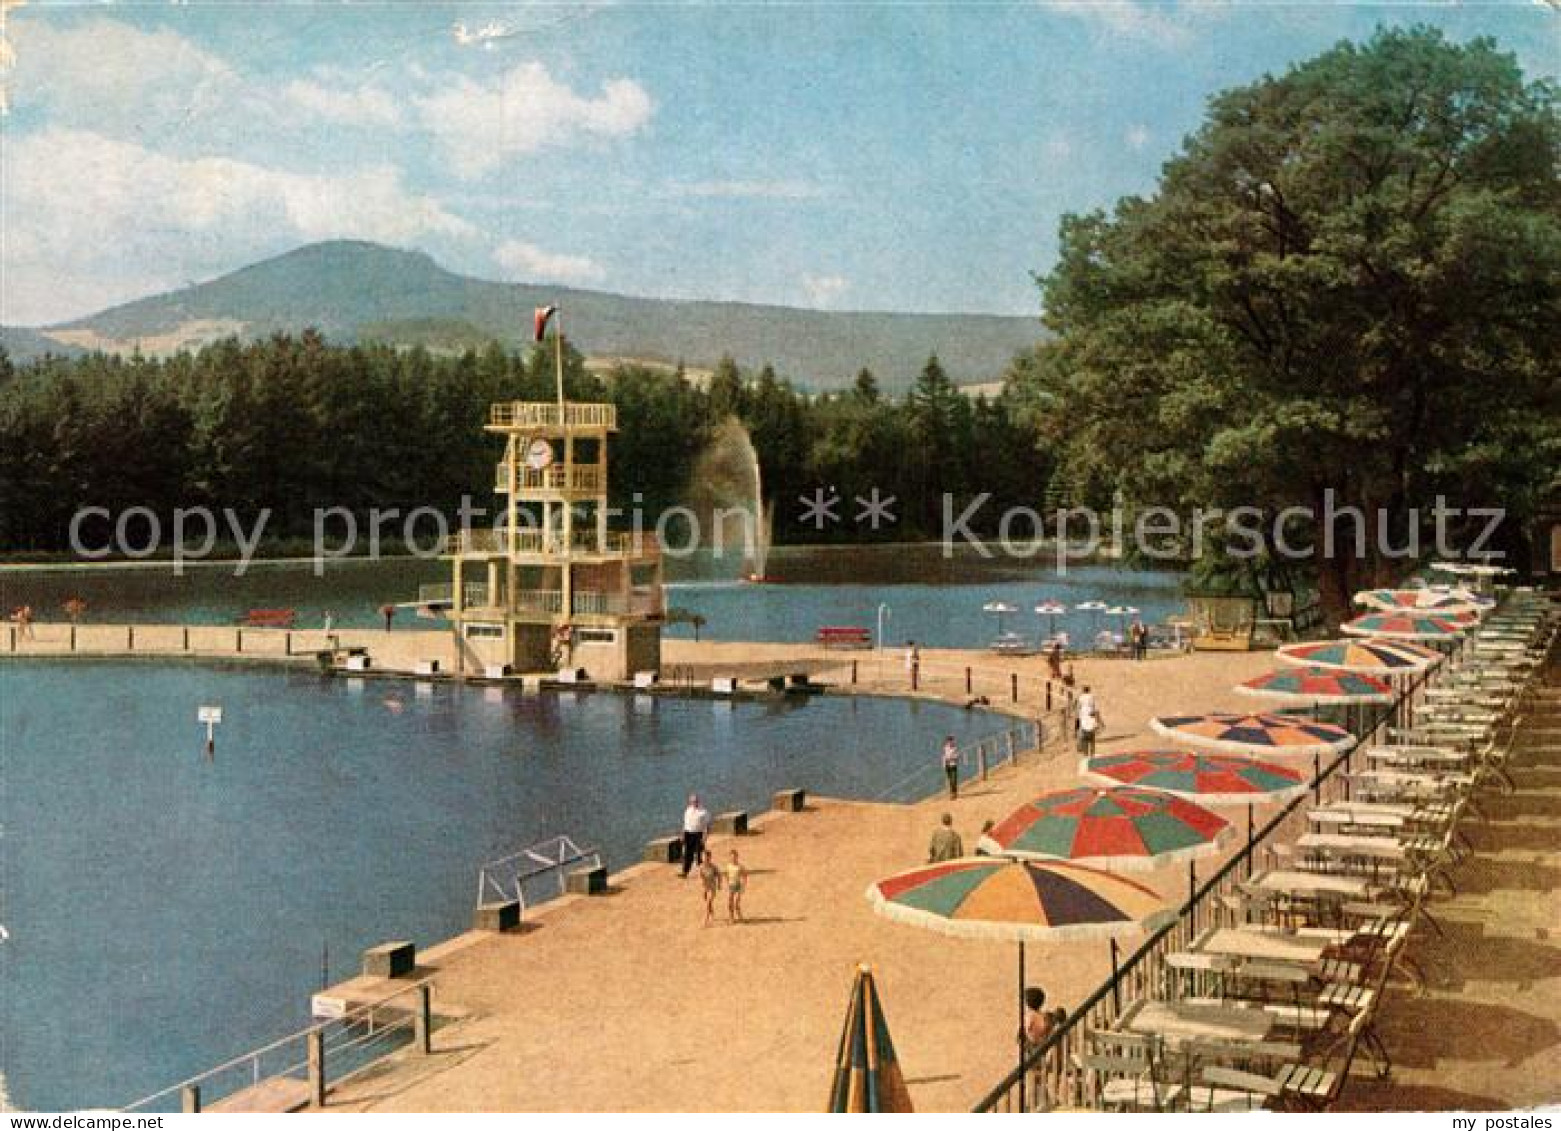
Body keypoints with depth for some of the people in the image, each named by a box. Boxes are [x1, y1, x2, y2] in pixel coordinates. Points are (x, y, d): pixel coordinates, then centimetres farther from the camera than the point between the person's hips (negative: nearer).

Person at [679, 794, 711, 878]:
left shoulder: (703, 812, -7)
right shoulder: (688, 811, 9)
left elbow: (706, 825, -7)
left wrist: (704, 837, -13)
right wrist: (683, 835, 13)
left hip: (698, 834, -4)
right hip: (688, 833, 4)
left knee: (699, 854, 2)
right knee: (688, 854, 3)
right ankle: (685, 872, 5)